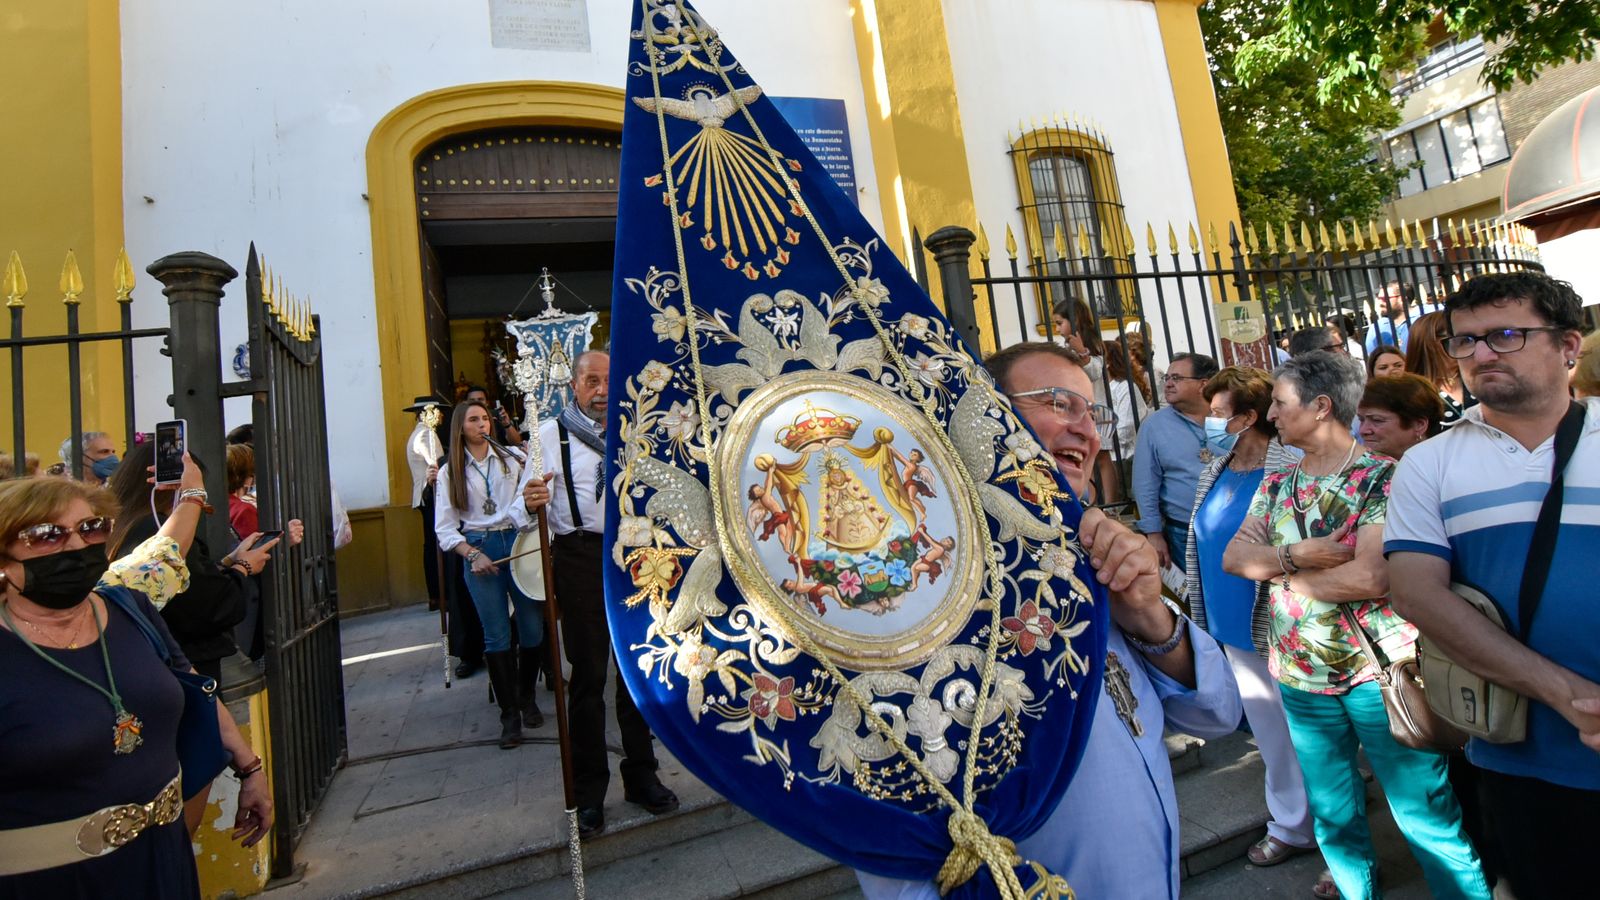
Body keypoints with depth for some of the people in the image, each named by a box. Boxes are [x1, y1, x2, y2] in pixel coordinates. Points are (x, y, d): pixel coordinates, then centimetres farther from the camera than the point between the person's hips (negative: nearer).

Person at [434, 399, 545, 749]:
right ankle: (509, 713, 11)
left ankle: (527, 698, 24)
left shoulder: (512, 458, 9)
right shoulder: (449, 473, 9)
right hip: (478, 550, 0)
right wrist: (472, 554, -8)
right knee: (497, 635, -1)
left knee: (533, 628, 1)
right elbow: (445, 528, 5)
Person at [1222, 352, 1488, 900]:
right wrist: (1296, 554, -20)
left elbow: (1373, 576, -23)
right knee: (1332, 812, 18)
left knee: (1425, 812, 6)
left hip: (1379, 670, -5)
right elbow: (1234, 556, -4)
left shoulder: (1384, 477, -11)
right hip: (1300, 676, 5)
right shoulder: (1276, 484, 5)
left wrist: (1286, 575, -11)